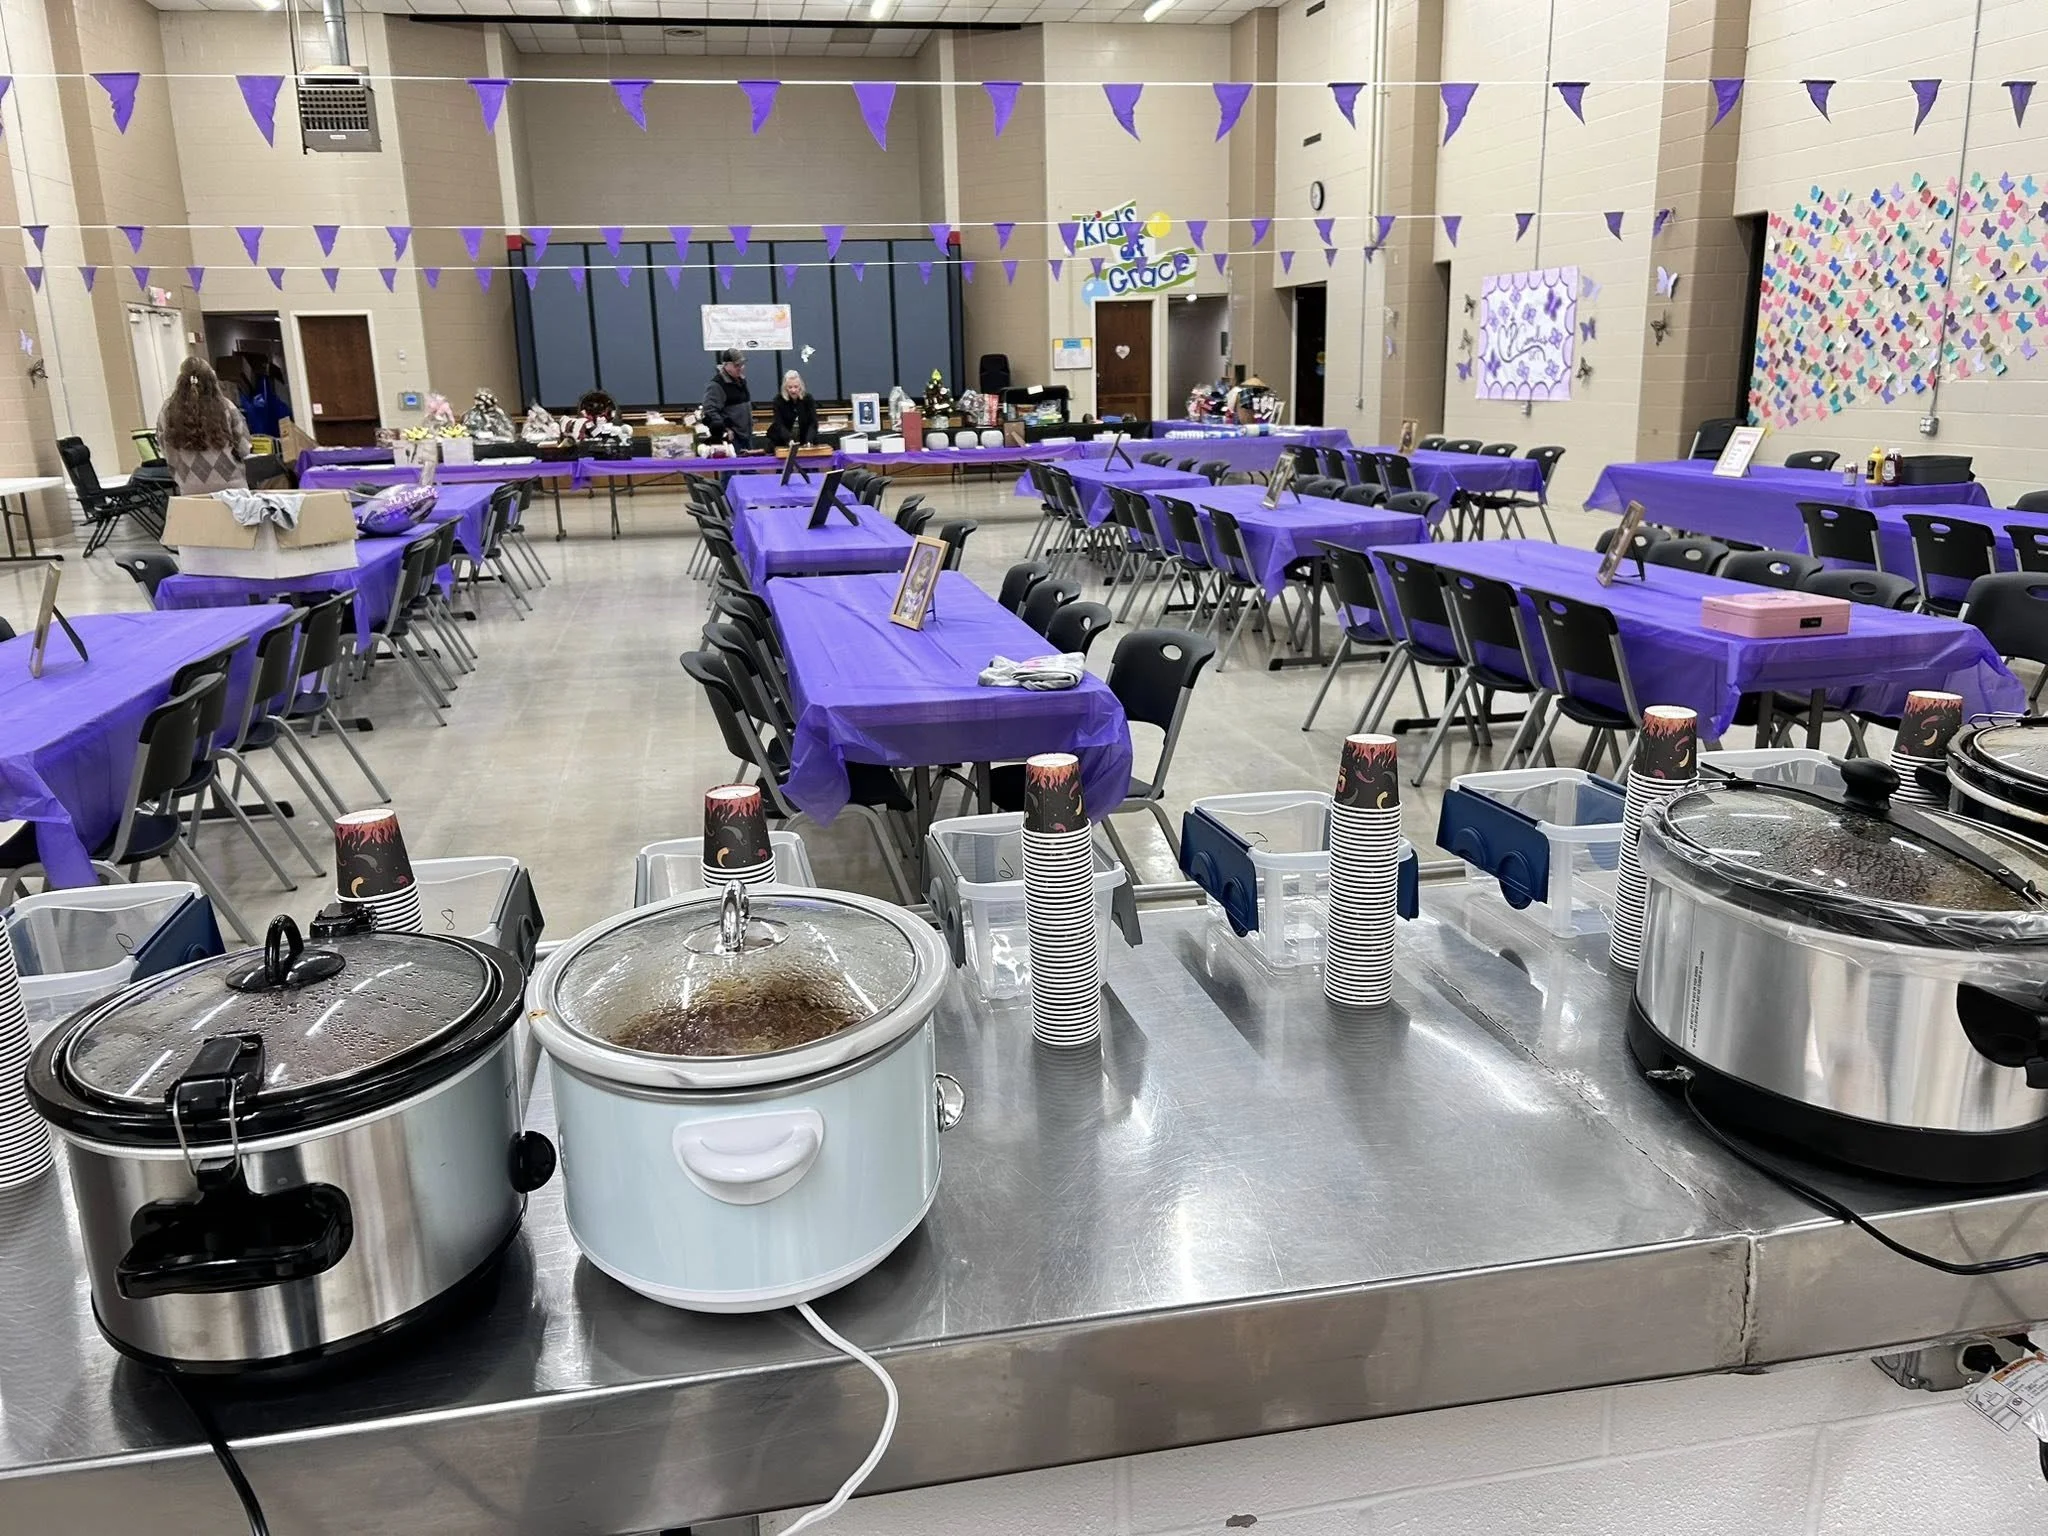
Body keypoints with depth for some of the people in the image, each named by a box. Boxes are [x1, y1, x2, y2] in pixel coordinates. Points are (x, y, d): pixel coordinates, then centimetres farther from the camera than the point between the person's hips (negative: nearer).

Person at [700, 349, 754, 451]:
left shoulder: (741, 380, 15)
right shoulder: (716, 385, -14)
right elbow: (710, 411, -21)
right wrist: (724, 429, -28)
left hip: (746, 434, 9)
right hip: (731, 437, -9)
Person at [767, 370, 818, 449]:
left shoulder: (808, 398, -9)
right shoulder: (779, 400, -12)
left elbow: (813, 423, -17)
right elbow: (779, 424, -20)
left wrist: (809, 441, -35)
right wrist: (789, 439, -39)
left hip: (804, 439, 1)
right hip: (781, 441, -1)